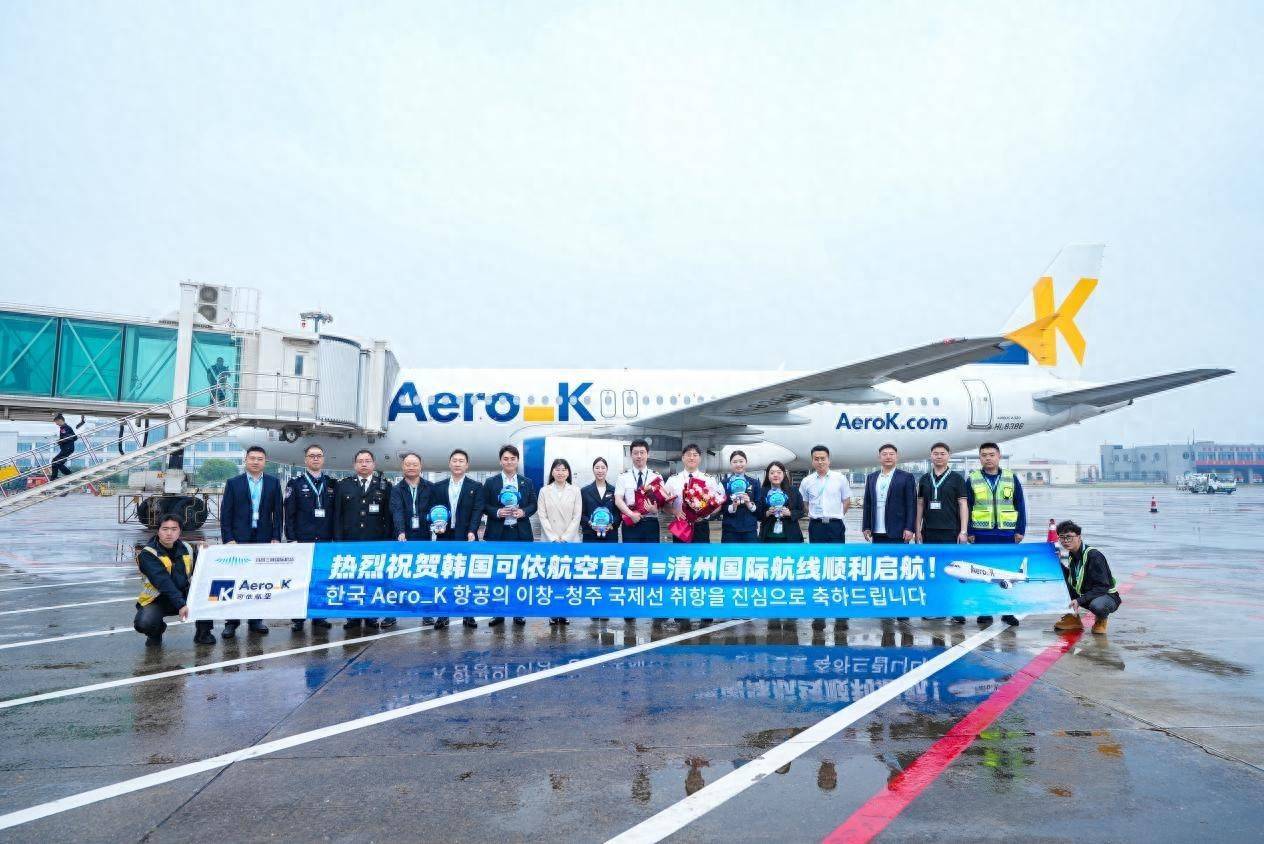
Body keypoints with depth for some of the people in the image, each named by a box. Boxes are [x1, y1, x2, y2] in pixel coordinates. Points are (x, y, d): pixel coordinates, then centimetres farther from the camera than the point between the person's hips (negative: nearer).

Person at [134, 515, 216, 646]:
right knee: (144, 624, -30)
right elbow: (163, 582, -27)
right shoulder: (148, 554, -15)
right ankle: (156, 631, 10)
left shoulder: (187, 548, 2)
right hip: (158, 599, -3)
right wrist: (180, 605, -38)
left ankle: (203, 632, -4)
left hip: (185, 595, 3)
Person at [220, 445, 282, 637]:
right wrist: (228, 539, -7)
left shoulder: (273, 483, 7)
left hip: (264, 539, 1)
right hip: (239, 539, -1)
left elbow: (278, 512, 6)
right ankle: (232, 621, 8)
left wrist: (276, 538, -1)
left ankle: (255, 620, 14)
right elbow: (225, 513, 1)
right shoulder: (233, 483, 4)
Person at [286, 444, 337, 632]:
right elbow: (289, 513, -1)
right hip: (302, 540, -2)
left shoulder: (331, 484, 11)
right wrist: (291, 538, -8)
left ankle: (319, 617, 14)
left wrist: (335, 537, 6)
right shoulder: (295, 483, 3)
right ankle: (297, 618, 9)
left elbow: (335, 513, 11)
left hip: (325, 540, 3)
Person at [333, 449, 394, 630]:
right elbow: (337, 515, 7)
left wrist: (388, 540, -3)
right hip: (350, 541, 1)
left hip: (376, 542, -1)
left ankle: (371, 617, 12)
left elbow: (389, 515, 4)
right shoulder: (344, 485, 10)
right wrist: (338, 540, -1)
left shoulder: (384, 486, 6)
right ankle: (353, 617, 11)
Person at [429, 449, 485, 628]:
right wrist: (436, 526, -9)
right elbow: (432, 511, 10)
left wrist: (471, 531, -18)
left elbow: (477, 511, -5)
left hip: (466, 538, -2)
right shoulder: (437, 487, 11)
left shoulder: (476, 487, 4)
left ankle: (468, 615, 10)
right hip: (444, 538, 2)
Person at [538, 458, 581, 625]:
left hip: (570, 541, 0)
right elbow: (543, 516, 1)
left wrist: (565, 539, -8)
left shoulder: (575, 491, 6)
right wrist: (553, 539, -8)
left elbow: (577, 516, 1)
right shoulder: (544, 491, 6)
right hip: (550, 541, 0)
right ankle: (554, 613, 4)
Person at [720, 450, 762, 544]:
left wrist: (750, 504, -14)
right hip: (730, 530, -1)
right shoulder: (724, 483, 4)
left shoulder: (754, 482, 9)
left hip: (750, 529, 2)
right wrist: (732, 507, -20)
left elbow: (760, 507, 6)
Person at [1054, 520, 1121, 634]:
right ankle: (1072, 618, 2)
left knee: (1097, 605, -41)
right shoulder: (1072, 555, 1)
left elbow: (1102, 587, -26)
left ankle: (1102, 620, -3)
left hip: (1107, 596, -7)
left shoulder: (1094, 556, -23)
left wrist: (1079, 601, -34)